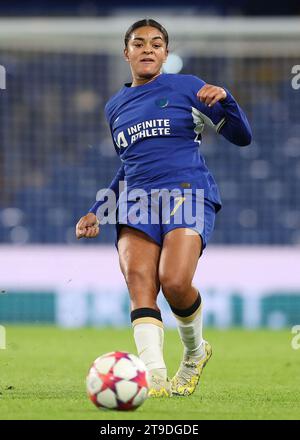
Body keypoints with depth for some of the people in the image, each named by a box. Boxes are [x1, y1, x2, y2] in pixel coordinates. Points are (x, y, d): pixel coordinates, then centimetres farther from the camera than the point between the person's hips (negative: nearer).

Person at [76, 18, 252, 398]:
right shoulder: (115, 106, 21)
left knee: (175, 282, -26)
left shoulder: (186, 87, 7)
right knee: (139, 282, -23)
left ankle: (195, 351, 5)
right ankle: (155, 378, -34)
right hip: (137, 202, 4)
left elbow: (241, 137, 5)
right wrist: (97, 211, 24)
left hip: (187, 194, -4)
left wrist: (224, 99, -14)